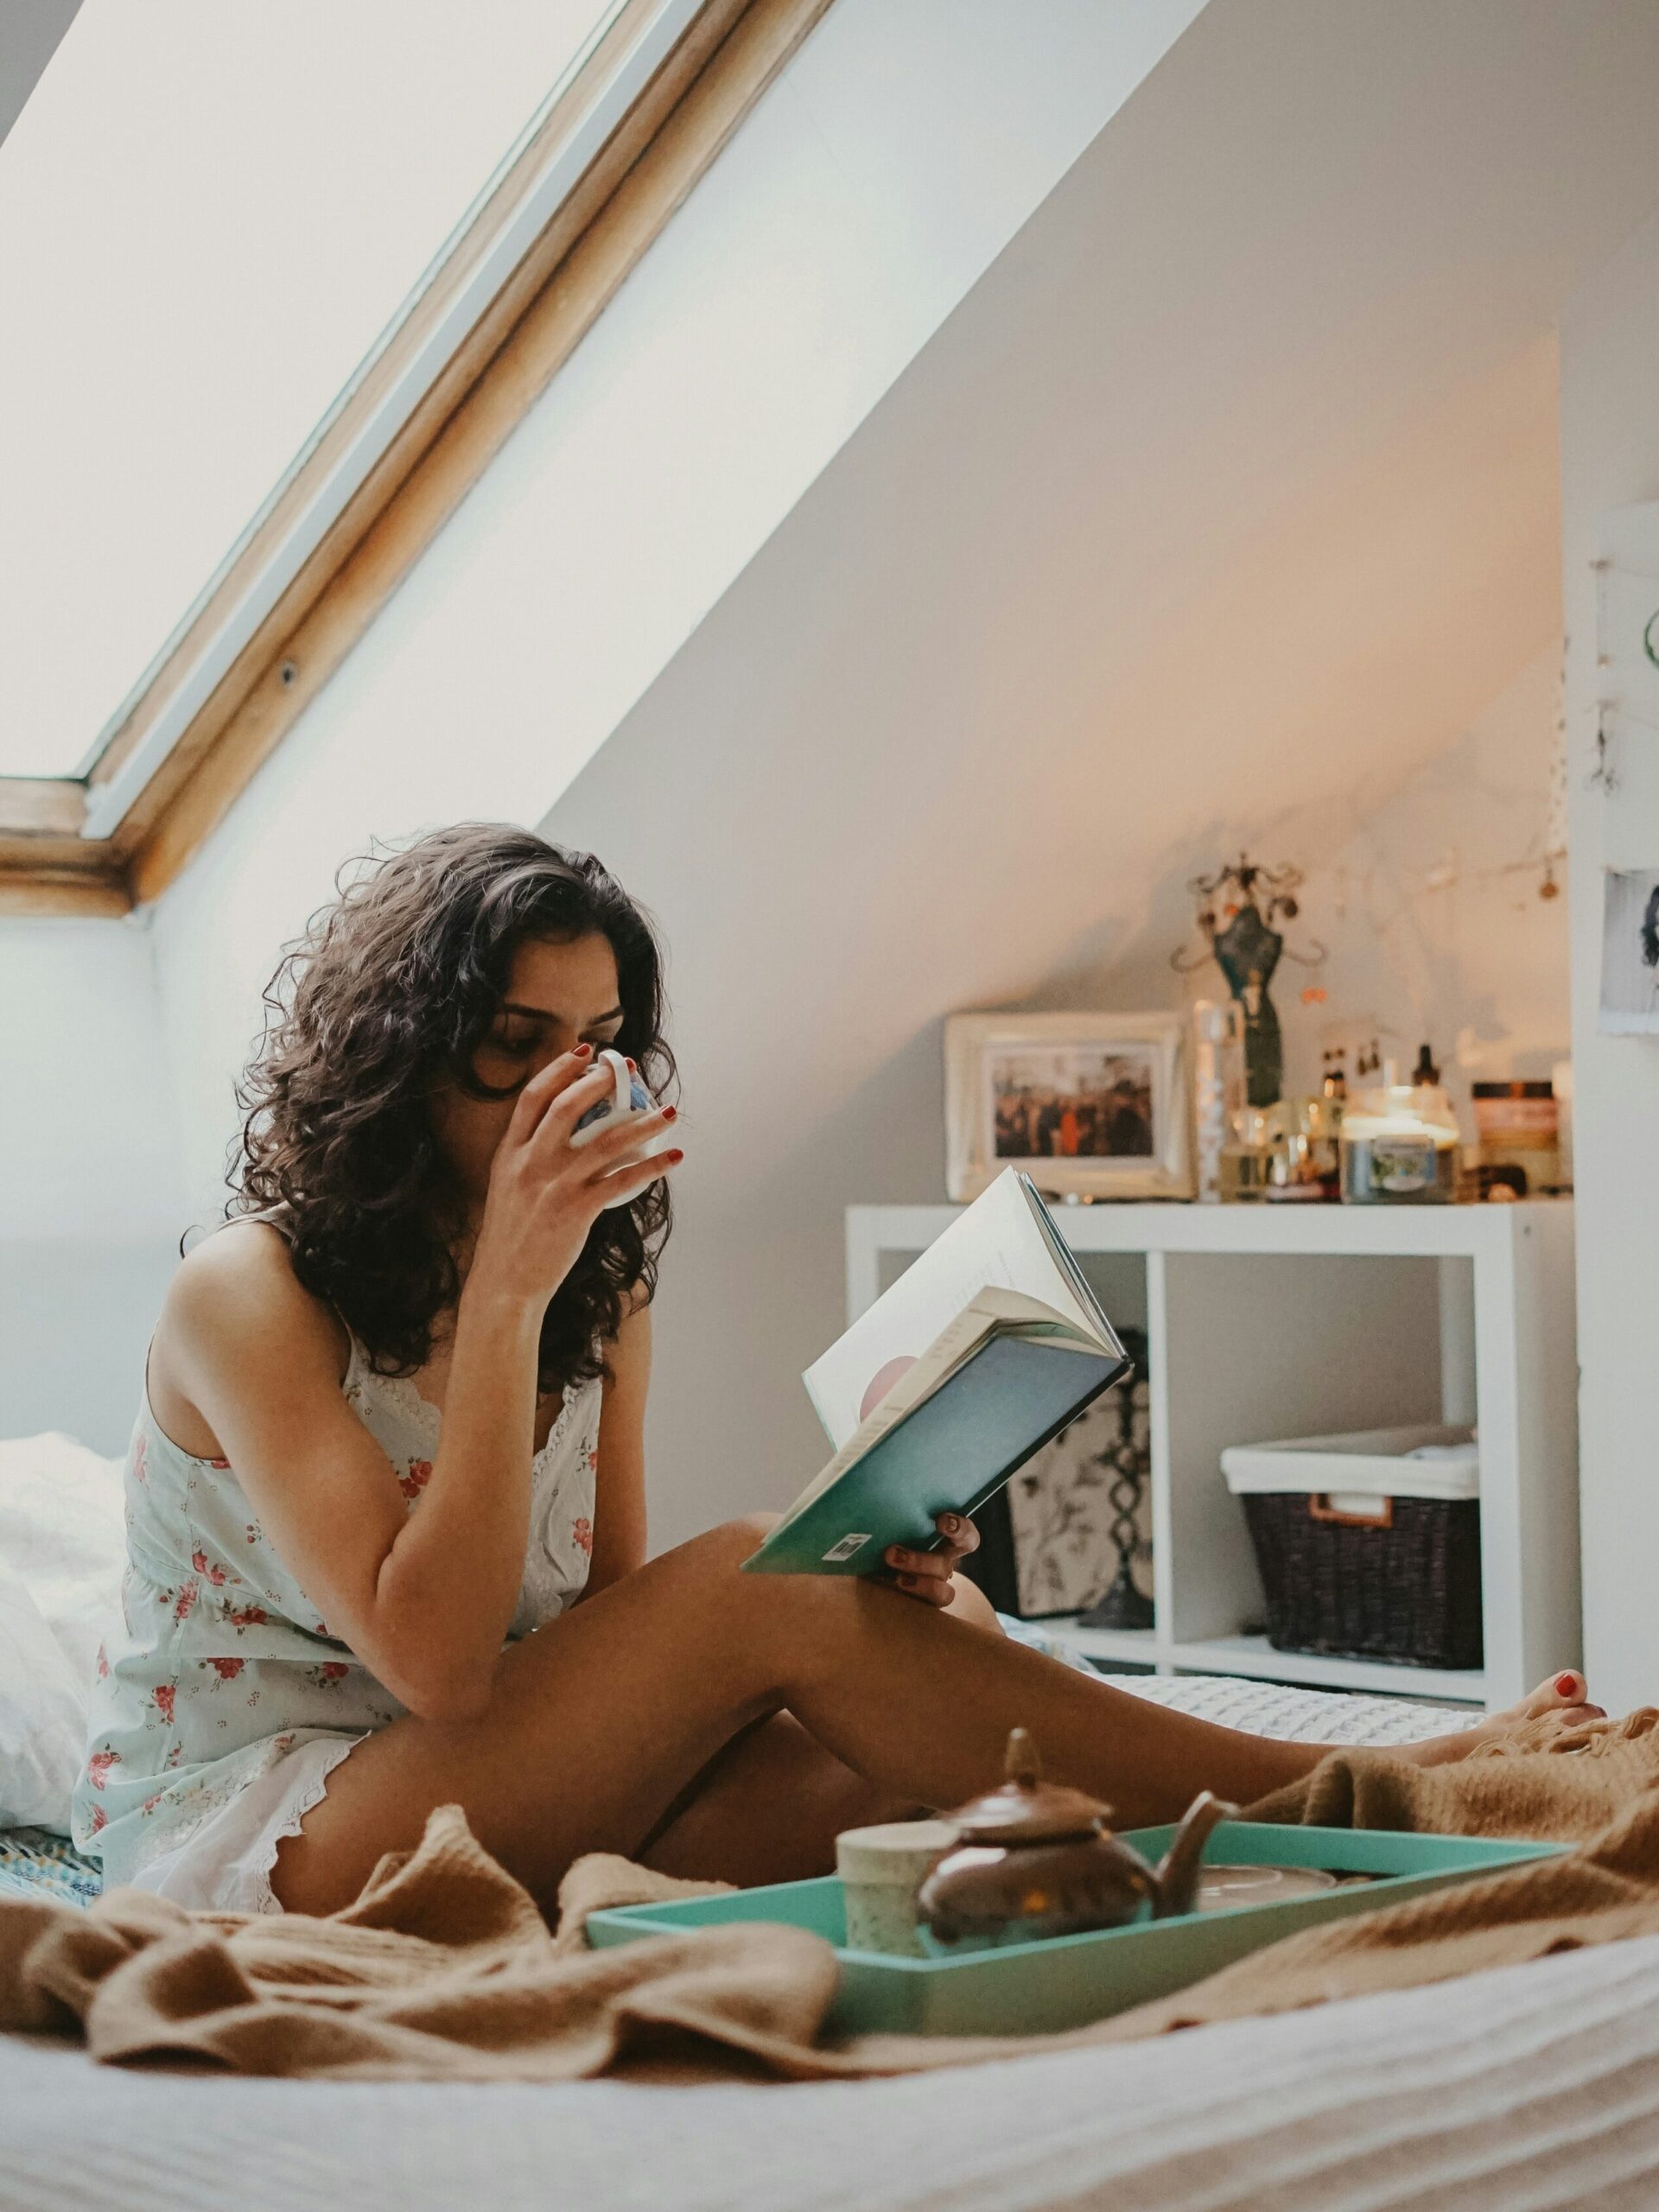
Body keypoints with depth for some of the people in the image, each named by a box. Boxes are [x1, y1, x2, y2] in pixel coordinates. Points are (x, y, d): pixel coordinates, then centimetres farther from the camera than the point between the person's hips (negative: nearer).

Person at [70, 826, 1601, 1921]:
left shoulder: (604, 1298, 10)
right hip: (244, 1835, -7)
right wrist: (505, 1287, -25)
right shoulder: (251, 1296, -11)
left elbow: (615, 1642, 6)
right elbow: (435, 1660, -22)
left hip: (500, 1816, 7)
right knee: (752, 1587, -26)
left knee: (937, 1631, -19)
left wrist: (852, 1575, -14)